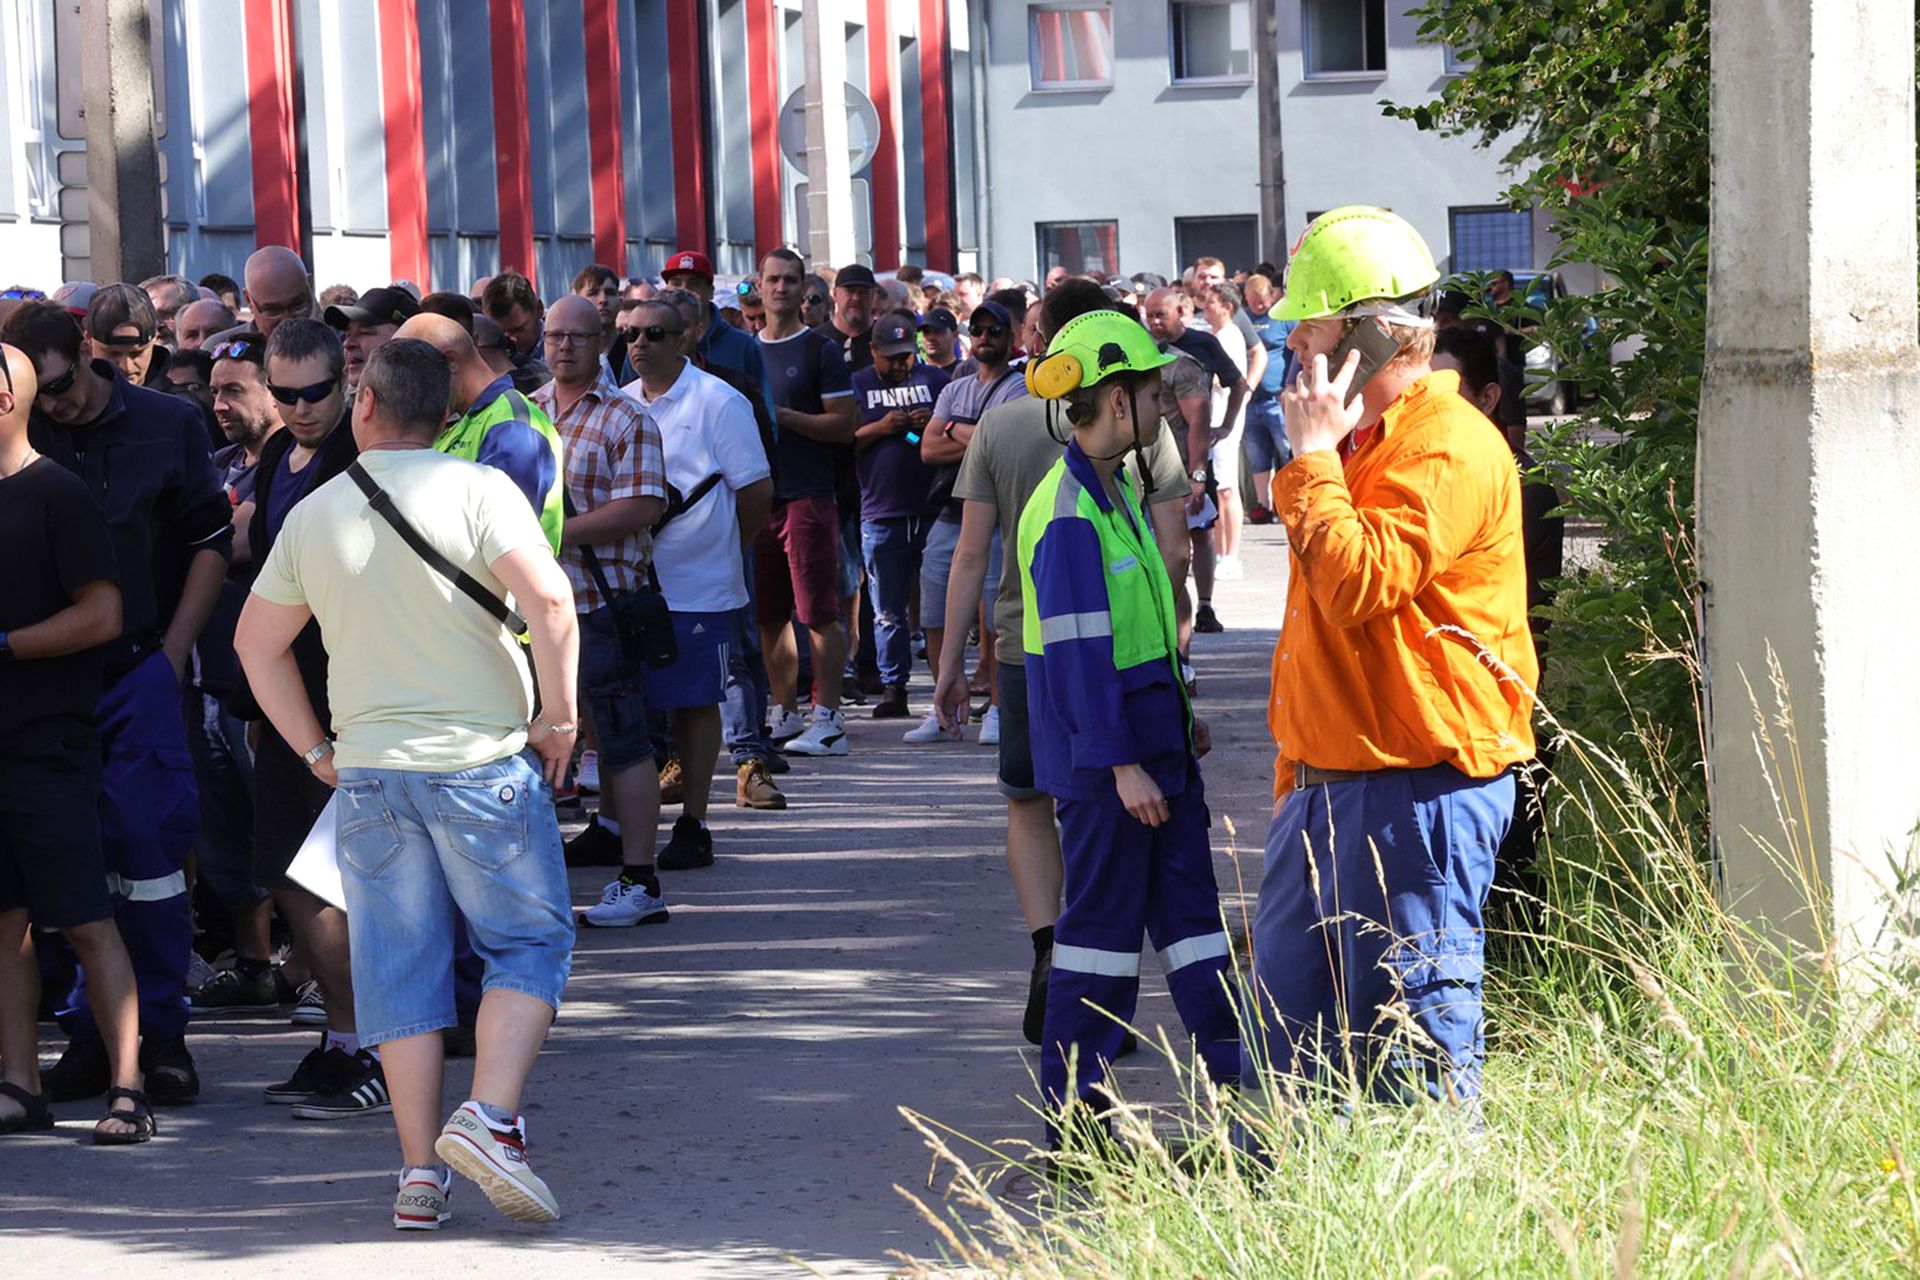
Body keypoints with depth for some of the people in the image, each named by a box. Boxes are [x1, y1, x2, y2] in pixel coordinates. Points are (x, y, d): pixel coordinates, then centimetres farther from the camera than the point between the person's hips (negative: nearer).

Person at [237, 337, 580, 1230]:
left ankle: (420, 1169, 7)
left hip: (367, 769, 4)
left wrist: (316, 750, 19)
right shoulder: (475, 490, -7)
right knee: (529, 943, 7)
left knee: (399, 965, 9)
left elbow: (257, 642, 14)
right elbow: (548, 600, -20)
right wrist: (559, 716, -8)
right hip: (483, 760, -3)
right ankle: (490, 1117, -13)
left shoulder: (314, 514, 7)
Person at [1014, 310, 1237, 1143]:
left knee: (1188, 908, 12)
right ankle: (1072, 1114, 6)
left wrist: (1178, 717, 25)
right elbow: (1079, 651, -23)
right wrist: (1121, 763, -23)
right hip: (1100, 753, -10)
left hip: (1152, 742, 10)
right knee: (1104, 920, -2)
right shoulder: (1068, 513, -20)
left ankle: (1239, 1083, 17)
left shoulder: (1115, 491, 12)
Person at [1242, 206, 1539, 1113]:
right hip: (1327, 787, 10)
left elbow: (1360, 587, -25)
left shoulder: (1447, 447, -13)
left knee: (1410, 1053, -5)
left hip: (1419, 791, -10)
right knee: (1287, 1034, 12)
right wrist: (1293, 780, 24)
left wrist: (1312, 458, -15)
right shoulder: (1357, 444, 19)